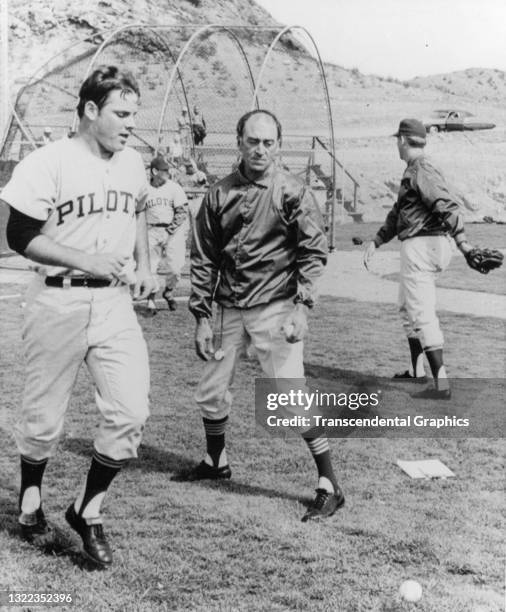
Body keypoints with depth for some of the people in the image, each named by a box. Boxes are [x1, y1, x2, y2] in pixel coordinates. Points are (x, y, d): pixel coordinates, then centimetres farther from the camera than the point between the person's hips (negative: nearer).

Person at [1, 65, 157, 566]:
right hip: (58, 303, -4)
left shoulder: (133, 163, 7)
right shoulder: (48, 163, -12)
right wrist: (87, 261, -19)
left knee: (130, 412, -6)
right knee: (44, 416, 9)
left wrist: (143, 265, 12)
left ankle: (88, 510, 14)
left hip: (115, 302, 5)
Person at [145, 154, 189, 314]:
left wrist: (171, 229, -12)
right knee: (149, 266, -5)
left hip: (173, 231, 0)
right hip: (152, 231, 0)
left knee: (176, 267, -6)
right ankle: (151, 299, 12)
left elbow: (182, 212, -2)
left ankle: (168, 292, 22)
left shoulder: (174, 187, 3)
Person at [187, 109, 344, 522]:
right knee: (211, 392, 14)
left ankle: (329, 485, 1)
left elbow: (314, 251, -7)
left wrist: (301, 308, -17)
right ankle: (216, 462, 40)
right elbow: (203, 259, 8)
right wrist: (202, 317, 4)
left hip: (274, 306, -5)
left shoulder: (292, 192, -6)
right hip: (229, 308, 5)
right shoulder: (219, 194, 5)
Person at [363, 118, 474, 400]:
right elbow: (398, 212, 26)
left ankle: (442, 384, -13)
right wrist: (377, 241, 26)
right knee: (407, 307, 23)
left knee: (422, 313, -11)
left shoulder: (421, 171, -16)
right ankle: (418, 371, 34)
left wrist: (462, 241, -39)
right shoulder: (414, 171, 18)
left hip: (422, 246, -11)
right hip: (423, 247, 11)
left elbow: (448, 205, -28)